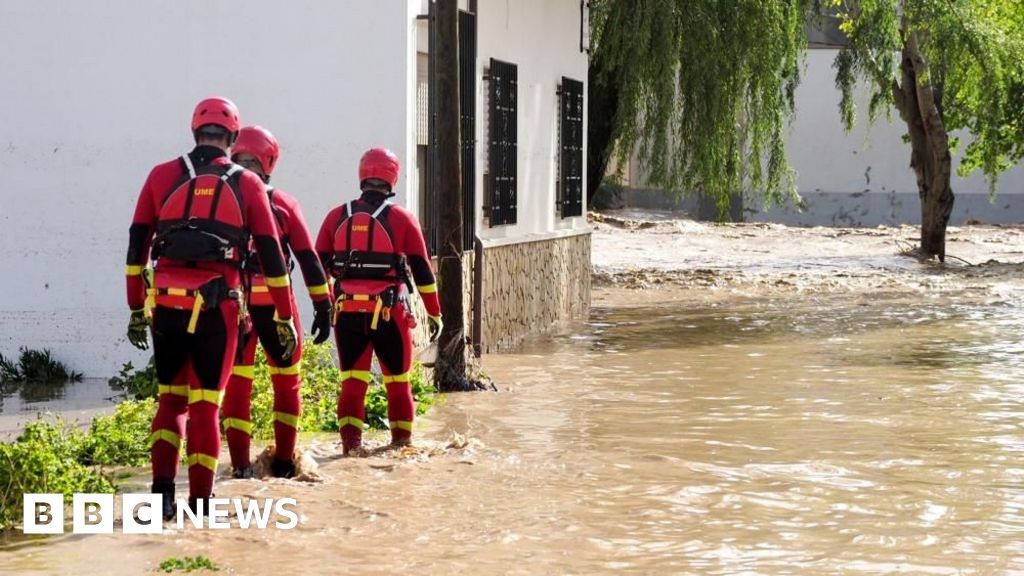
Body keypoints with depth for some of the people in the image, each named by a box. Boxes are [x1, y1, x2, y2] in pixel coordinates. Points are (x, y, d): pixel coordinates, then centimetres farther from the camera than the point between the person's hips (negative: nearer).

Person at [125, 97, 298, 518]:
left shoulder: (162, 176, 7)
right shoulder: (246, 184, 4)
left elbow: (137, 244, 6)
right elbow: (272, 254, 4)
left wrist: (136, 308, 12)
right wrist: (285, 318, 9)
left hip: (166, 304, 1)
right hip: (217, 307, -1)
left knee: (170, 398, 15)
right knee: (205, 404, 6)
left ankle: (163, 488, 2)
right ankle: (200, 500, 7)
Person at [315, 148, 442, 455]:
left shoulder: (337, 217, 6)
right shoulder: (402, 219, -1)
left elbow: (320, 266, 8)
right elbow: (422, 270, 1)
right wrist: (434, 313, 9)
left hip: (347, 311, 2)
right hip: (389, 311, -2)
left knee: (352, 380, 7)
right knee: (398, 380, 12)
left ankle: (351, 439, -1)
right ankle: (402, 439, 19)